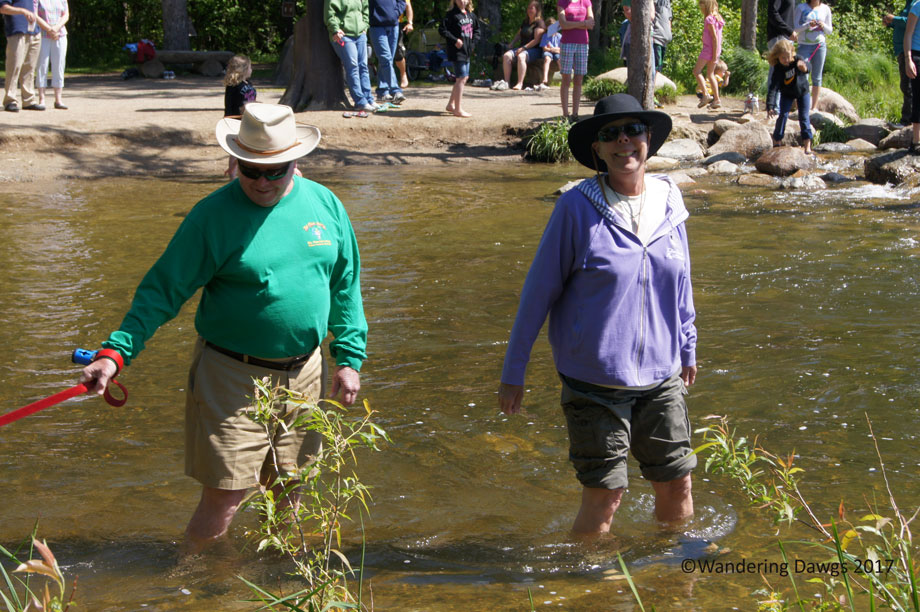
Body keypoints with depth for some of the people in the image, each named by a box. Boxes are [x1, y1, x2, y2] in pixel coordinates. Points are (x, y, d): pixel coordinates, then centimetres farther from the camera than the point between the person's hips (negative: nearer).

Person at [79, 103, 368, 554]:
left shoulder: (324, 204, 3)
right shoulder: (213, 215, -10)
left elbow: (345, 286, 14)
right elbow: (163, 289, -9)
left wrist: (350, 357, 9)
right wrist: (115, 352, -19)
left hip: (304, 372, 5)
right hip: (230, 377, -4)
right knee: (223, 500, -6)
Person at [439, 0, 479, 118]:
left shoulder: (471, 15, 11)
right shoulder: (451, 14, -10)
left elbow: (476, 30, 23)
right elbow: (442, 29, -15)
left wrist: (473, 42, 8)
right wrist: (455, 40, -18)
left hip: (467, 51, 8)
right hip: (457, 51, -8)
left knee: (464, 78, 15)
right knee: (461, 78, -10)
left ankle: (451, 104, 27)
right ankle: (458, 109, -7)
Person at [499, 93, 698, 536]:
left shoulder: (668, 201, 3)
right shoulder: (577, 207, -10)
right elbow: (538, 291, -5)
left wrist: (687, 349, 24)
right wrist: (513, 372, -3)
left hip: (661, 378, 4)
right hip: (595, 381, -4)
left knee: (677, 485, 11)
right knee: (604, 494, -3)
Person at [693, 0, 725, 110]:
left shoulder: (709, 19, -14)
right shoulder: (718, 18, 13)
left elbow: (714, 37, -19)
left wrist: (714, 54, -19)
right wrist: (716, 54, 16)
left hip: (709, 48, -9)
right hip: (716, 49, 9)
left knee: (696, 71, -2)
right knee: (710, 74, 14)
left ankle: (706, 95, -11)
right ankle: (717, 100, 11)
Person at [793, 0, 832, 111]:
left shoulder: (825, 9, 8)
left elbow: (830, 30, 14)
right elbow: (795, 28, -2)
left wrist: (823, 26, -9)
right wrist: (808, 25, -19)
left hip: (820, 45, 2)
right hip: (804, 45, -2)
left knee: (817, 77, 4)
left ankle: (814, 107, 7)